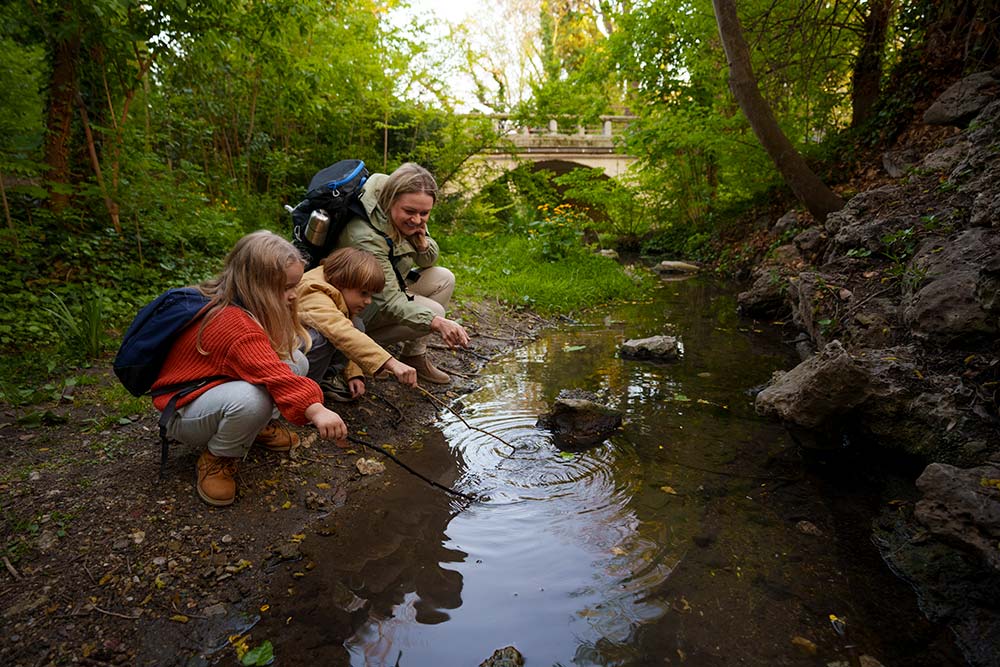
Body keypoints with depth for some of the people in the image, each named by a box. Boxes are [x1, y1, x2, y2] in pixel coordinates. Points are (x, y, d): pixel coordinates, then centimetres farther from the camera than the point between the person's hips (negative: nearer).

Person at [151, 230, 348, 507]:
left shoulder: (240, 308, -3)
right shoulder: (235, 324, -33)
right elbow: (273, 375, -47)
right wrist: (316, 410, -57)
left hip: (215, 385, 9)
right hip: (184, 414, -9)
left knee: (296, 361, -5)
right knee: (252, 398, -40)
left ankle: (258, 427, 9)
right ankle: (217, 459, -11)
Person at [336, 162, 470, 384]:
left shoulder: (409, 220, -10)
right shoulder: (365, 236, -34)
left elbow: (427, 262, 3)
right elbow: (389, 301, -37)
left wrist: (422, 242, -21)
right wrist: (437, 323, -50)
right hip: (357, 305, -9)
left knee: (444, 279, -6)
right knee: (432, 311, -23)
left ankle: (415, 357, -1)